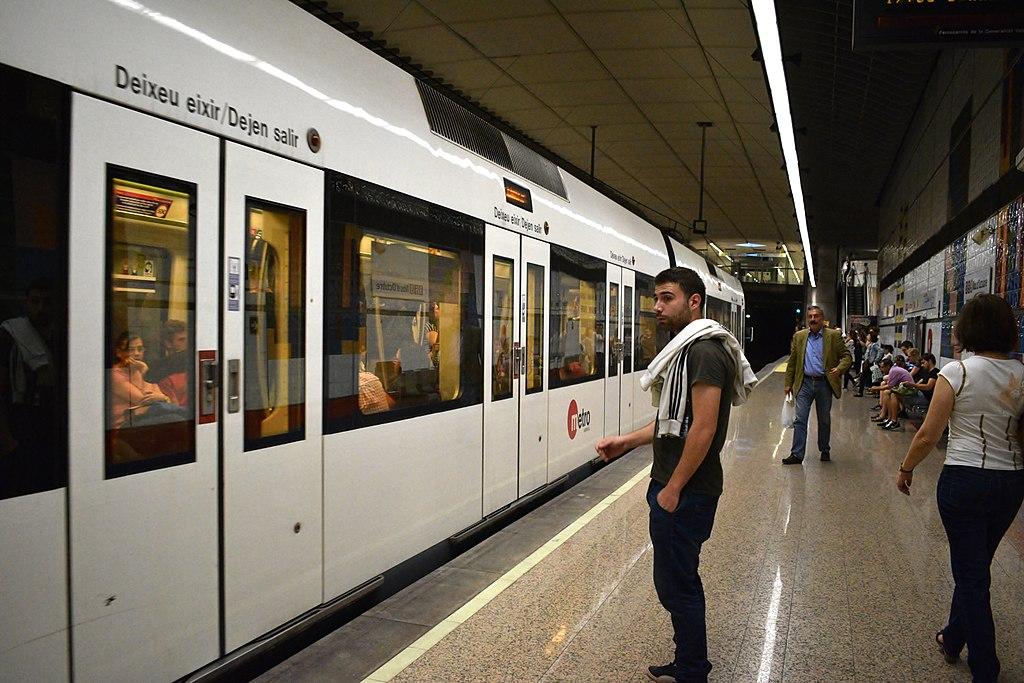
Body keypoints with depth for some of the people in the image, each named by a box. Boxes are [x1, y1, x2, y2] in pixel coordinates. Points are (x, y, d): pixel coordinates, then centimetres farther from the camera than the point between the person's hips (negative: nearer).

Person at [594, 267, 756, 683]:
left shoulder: (705, 351, -19)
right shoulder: (687, 348, 13)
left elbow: (703, 428, -23)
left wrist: (672, 489, -20)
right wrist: (628, 442, 13)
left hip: (686, 491, -10)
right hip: (679, 487, 10)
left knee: (676, 585, 2)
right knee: (682, 579, 19)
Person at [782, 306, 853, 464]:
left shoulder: (833, 336, 1)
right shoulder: (799, 336, 7)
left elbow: (846, 356, -1)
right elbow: (792, 361, 10)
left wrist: (839, 368, -22)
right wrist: (788, 383, 7)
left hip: (824, 384, -1)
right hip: (805, 383, 1)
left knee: (824, 420, 12)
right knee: (800, 419, -4)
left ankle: (825, 450, 27)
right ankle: (797, 454, -3)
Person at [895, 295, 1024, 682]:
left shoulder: (957, 372, -14)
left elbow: (928, 436, -12)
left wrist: (906, 468, 2)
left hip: (965, 480, -5)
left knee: (971, 576, 7)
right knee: (975, 567, 22)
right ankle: (953, 640, 39)